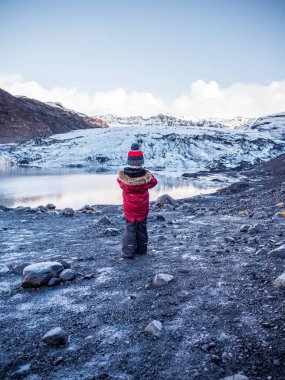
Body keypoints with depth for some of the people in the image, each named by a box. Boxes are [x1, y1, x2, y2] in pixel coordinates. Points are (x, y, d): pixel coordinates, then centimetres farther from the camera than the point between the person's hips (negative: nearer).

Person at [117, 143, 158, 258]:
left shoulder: (122, 176, -16)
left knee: (130, 227, 7)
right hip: (143, 207, 1)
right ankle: (141, 249, 26)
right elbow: (154, 182, 2)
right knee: (142, 227, 16)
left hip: (129, 208, -1)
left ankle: (128, 251, -2)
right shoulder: (146, 175, -17)